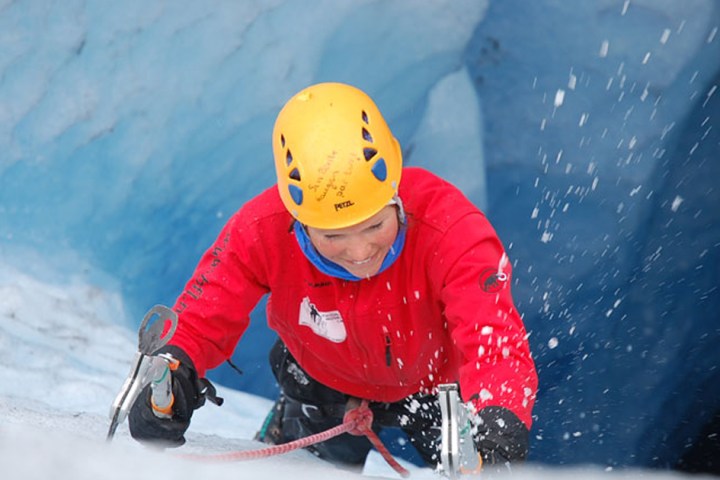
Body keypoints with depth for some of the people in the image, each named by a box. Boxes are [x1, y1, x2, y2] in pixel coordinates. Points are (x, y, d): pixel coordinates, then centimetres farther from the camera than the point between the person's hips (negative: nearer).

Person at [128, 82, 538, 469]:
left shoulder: (448, 228, -40)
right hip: (325, 386, 1)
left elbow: (495, 338, -49)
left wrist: (499, 423, -70)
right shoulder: (263, 232, -34)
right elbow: (201, 319, -26)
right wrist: (170, 368, -50)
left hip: (436, 385, -1)